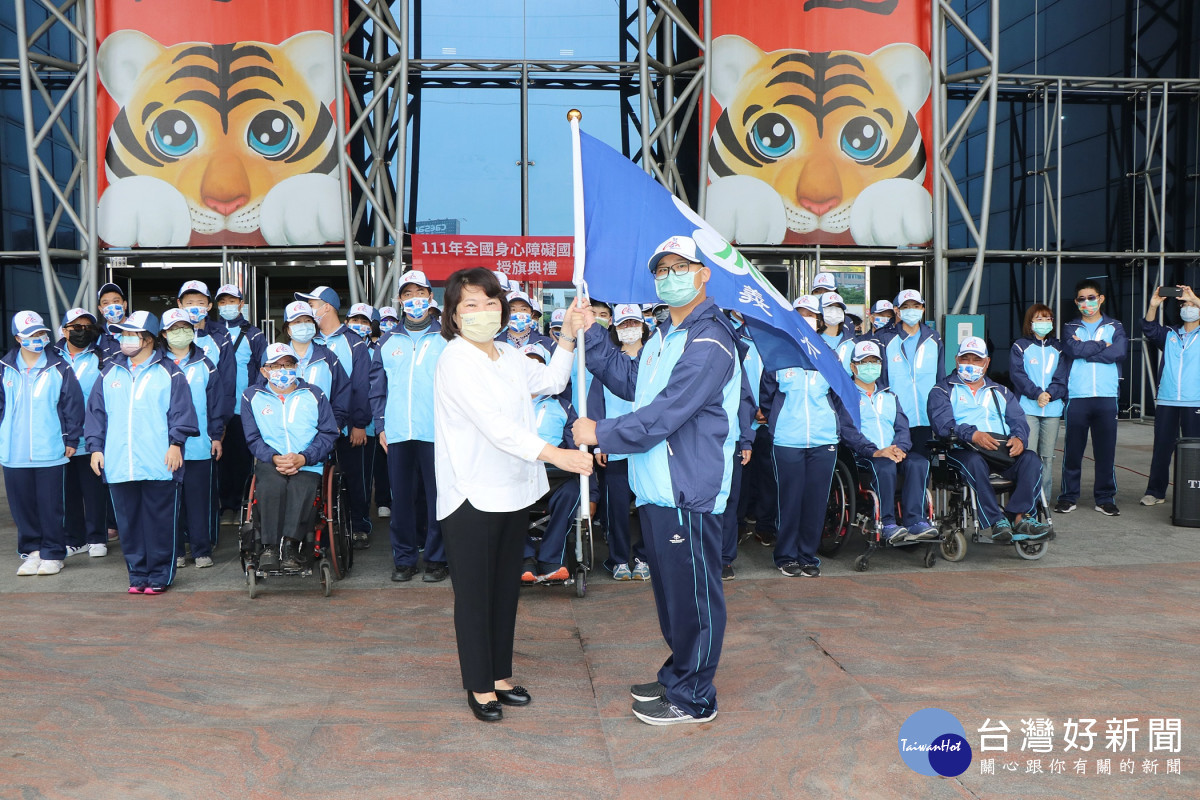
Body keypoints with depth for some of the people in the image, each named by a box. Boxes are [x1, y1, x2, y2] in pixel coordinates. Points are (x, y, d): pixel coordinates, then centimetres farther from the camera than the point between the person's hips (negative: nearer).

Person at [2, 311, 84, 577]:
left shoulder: (59, 368, -1)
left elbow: (73, 403, 1)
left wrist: (71, 439, -1)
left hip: (51, 452, -2)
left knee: (51, 506, 2)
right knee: (22, 505, 9)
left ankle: (52, 554, 13)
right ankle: (31, 552, 22)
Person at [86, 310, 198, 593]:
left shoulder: (169, 373, 2)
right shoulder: (110, 373, 14)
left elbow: (181, 411, -3)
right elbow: (96, 412, 15)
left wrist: (175, 443, -12)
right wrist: (95, 447, 8)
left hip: (159, 464, -4)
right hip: (118, 464, 4)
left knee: (159, 522, 1)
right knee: (128, 522, 9)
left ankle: (159, 575, 11)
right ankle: (137, 574, 19)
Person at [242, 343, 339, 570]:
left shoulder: (314, 395, 14)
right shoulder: (252, 397, 14)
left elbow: (329, 434, 6)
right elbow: (253, 438, 7)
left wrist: (304, 458, -11)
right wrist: (274, 458, -13)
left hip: (307, 464, 0)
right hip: (269, 462, 0)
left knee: (302, 488, -34)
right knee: (271, 487, -34)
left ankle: (290, 546, -28)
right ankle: (270, 547, -28)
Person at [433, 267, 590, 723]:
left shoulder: (509, 357, 10)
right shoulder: (455, 360, -14)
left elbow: (552, 381, 27)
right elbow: (494, 424, -24)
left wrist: (568, 336, 14)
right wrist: (554, 454, -30)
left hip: (513, 492, 8)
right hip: (472, 497, -7)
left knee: (506, 588, 16)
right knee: (475, 595, 4)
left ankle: (499, 675, 30)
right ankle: (479, 686, 18)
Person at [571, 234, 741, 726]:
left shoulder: (708, 343, -19)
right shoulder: (666, 335, 15)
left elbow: (663, 414, -23)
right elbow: (629, 380, 20)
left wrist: (600, 434, -14)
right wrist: (592, 335, 11)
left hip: (688, 492, -10)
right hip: (658, 488, 10)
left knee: (692, 593, 2)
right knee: (671, 589, 21)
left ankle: (693, 698, 16)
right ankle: (677, 677, 37)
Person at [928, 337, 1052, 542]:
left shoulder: (1000, 392, 29)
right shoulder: (943, 390, 14)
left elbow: (1018, 420, 13)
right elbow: (943, 423, -5)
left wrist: (1018, 438, -12)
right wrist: (973, 434, -23)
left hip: (1003, 448, 4)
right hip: (963, 449, -4)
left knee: (1030, 459, -26)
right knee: (975, 462, -38)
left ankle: (1021, 517, -38)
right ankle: (997, 522, -42)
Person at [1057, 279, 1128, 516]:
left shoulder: (1115, 327, 12)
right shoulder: (1070, 328, 11)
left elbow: (1120, 352, -8)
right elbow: (1073, 350, -10)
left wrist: (1086, 349, -7)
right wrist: (1102, 345, -2)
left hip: (1107, 397, 1)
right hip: (1077, 397, 0)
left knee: (1106, 450, 3)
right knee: (1072, 450, 0)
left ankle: (1105, 498, 12)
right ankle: (1068, 497, 9)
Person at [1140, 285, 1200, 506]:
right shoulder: (1170, 336, 15)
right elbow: (1150, 330, -1)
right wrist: (1153, 305, -14)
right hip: (1166, 402, 2)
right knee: (1162, 448, 4)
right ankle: (1155, 491, 9)